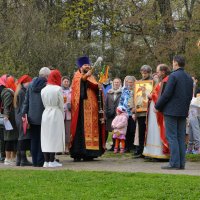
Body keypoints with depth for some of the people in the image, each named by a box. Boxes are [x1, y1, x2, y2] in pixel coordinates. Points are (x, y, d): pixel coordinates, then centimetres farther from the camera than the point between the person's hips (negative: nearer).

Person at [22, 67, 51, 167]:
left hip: (32, 117, 5)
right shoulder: (47, 85, -12)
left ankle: (35, 161, 12)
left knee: (34, 140, 10)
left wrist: (24, 113, 8)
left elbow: (26, 100, 7)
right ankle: (40, 161, 1)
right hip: (43, 117, -5)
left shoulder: (31, 84, 6)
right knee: (42, 139, 2)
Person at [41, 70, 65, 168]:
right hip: (56, 114, -4)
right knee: (55, 137, 0)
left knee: (45, 138, 7)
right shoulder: (58, 89, -8)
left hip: (45, 114, 4)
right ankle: (52, 161, -2)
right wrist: (63, 116, 11)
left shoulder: (43, 90, 4)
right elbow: (61, 104, -3)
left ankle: (46, 161, 7)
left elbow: (44, 104, 7)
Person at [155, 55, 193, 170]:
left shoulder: (173, 76, -12)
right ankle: (181, 163, 9)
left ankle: (174, 163, -9)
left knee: (172, 137, -5)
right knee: (181, 138, 9)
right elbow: (190, 96, 14)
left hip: (171, 111, -7)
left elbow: (167, 94, -15)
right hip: (183, 112, 7)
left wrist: (157, 107, -5)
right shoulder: (189, 78, 12)